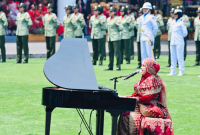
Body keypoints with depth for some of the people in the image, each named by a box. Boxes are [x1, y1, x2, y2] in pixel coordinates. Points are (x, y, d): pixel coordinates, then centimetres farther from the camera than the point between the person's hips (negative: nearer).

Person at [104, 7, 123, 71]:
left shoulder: (116, 19, -10)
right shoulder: (108, 19, 13)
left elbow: (121, 27, -15)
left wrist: (116, 31, -2)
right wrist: (109, 32, 14)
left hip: (116, 38, -8)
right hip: (109, 38, 8)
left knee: (117, 52, -5)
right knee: (110, 53, 10)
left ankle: (118, 66, -2)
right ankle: (110, 67, 15)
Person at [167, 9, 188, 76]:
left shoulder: (181, 23, -7)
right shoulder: (172, 22, 11)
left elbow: (185, 33, -4)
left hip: (179, 43, -6)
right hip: (172, 42, 6)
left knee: (180, 57, -4)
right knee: (173, 57, 9)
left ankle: (181, 71, 1)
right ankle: (173, 71, 15)